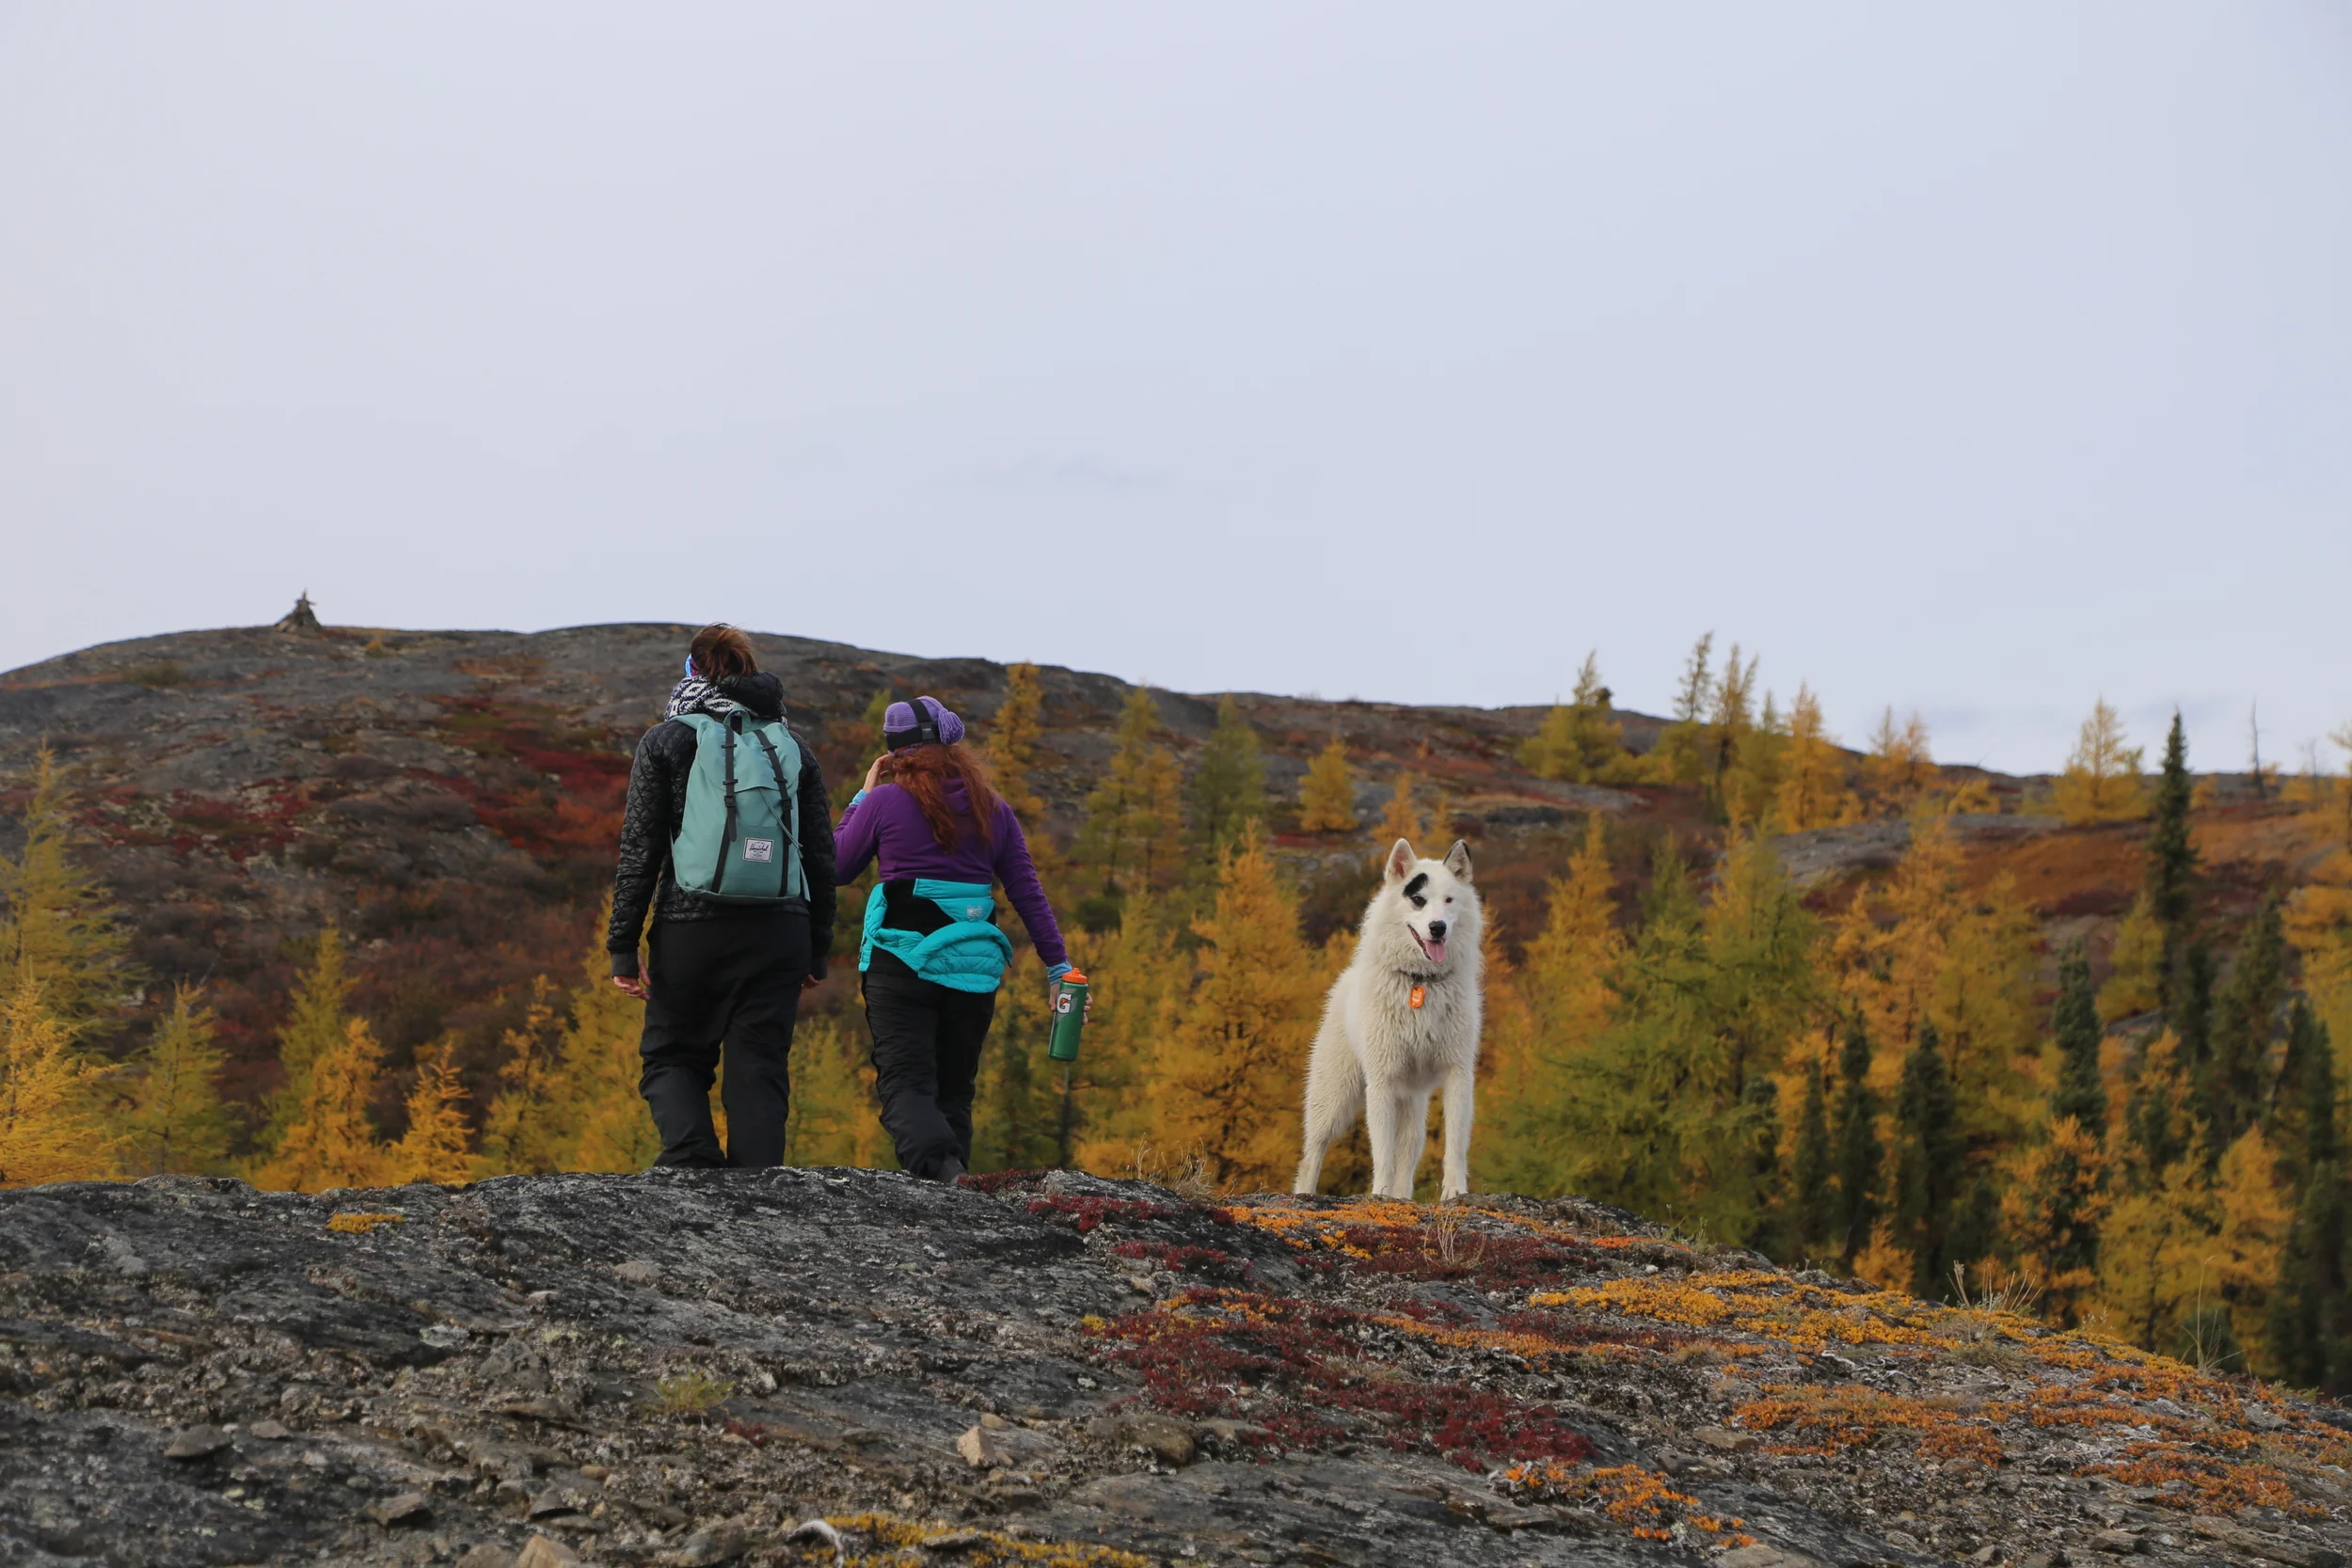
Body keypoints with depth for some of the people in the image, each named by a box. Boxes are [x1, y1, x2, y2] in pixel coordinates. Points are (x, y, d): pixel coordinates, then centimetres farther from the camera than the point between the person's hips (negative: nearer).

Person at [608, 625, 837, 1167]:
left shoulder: (668, 740, 3)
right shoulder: (792, 746, 11)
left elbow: (639, 851, -2)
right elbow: (821, 856, 11)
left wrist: (622, 948, 0)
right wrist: (817, 950, 17)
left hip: (691, 931, -2)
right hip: (779, 934, 2)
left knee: (671, 1057, 12)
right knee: (760, 1070, 6)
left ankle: (693, 1154, -15)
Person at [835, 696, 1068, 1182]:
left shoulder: (885, 801, -3)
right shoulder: (992, 809, 8)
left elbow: (836, 864, 10)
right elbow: (1028, 891, 7)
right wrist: (1058, 964, 11)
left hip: (902, 961, -4)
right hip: (975, 968, 4)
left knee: (904, 1083, -6)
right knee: (954, 1091, 15)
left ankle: (937, 1164, -33)